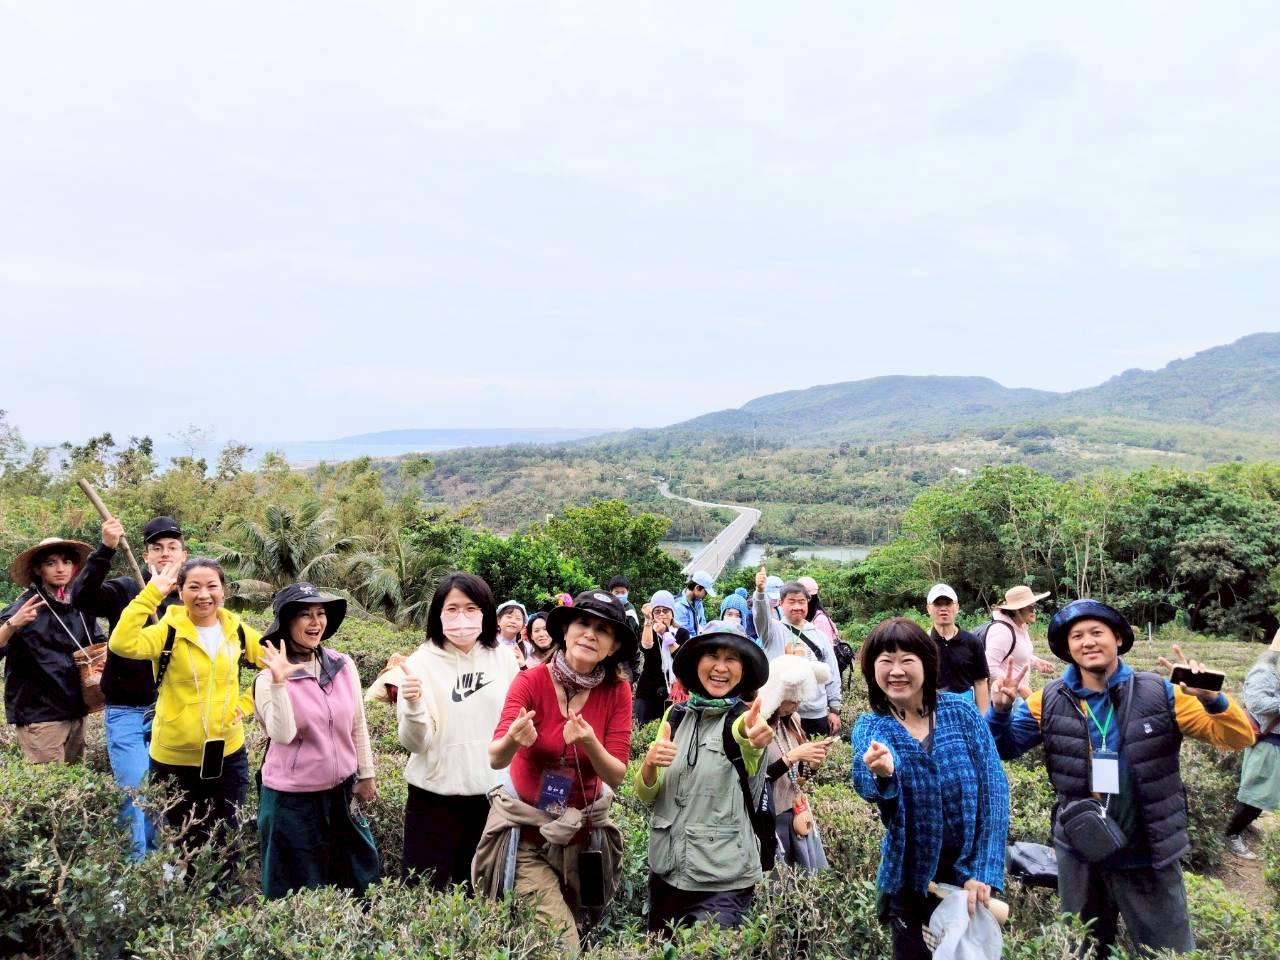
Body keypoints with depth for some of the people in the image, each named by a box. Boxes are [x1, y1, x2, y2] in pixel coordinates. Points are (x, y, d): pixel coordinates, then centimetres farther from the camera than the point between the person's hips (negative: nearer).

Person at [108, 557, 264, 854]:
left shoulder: (236, 630, -2)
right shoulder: (168, 632, -13)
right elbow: (121, 644, -33)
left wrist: (247, 702, -1)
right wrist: (151, 593, -31)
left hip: (228, 755, 3)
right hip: (175, 758, -3)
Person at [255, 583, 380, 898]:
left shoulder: (343, 665, -3)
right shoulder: (269, 678, -14)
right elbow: (283, 736, -26)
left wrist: (366, 775, 11)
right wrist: (279, 683, -36)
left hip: (342, 791, 4)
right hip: (292, 798, -4)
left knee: (360, 878, 18)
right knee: (300, 890, 11)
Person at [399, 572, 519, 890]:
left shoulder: (503, 656, -4)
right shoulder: (422, 662, -11)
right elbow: (415, 743, -14)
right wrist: (413, 705, -32)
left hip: (492, 793, 3)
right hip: (435, 797, -3)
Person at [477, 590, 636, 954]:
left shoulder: (617, 691, -10)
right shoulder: (531, 681, -17)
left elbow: (616, 776, -13)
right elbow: (496, 759, -26)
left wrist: (590, 744, -33)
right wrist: (513, 739, -48)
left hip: (583, 834, 3)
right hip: (526, 832, -3)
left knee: (575, 930, 20)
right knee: (560, 944, -8)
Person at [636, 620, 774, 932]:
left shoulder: (745, 716, -9)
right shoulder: (676, 716, 2)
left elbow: (744, 736, -35)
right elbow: (645, 795, 1)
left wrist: (753, 736, -58)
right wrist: (649, 763, -21)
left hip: (722, 881, -4)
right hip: (665, 870, 4)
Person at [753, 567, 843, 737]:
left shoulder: (819, 636, 11)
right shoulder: (774, 631, 1)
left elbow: (832, 675, 13)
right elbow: (761, 614, -21)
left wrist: (834, 709, 10)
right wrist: (760, 591, -41)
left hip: (817, 715, 3)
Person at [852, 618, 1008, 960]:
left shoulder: (960, 711, -9)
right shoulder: (869, 727, -10)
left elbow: (994, 790, -10)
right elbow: (868, 787, -30)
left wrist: (984, 870, -16)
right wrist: (881, 774, -53)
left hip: (970, 872, 0)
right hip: (910, 878, 0)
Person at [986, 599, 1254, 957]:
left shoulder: (1160, 694, -10)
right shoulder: (1051, 702, -6)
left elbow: (1239, 737, -10)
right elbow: (1004, 747, 1)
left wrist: (1211, 698, -30)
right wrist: (1001, 708, -20)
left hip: (1148, 857, -1)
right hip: (1078, 855, 2)